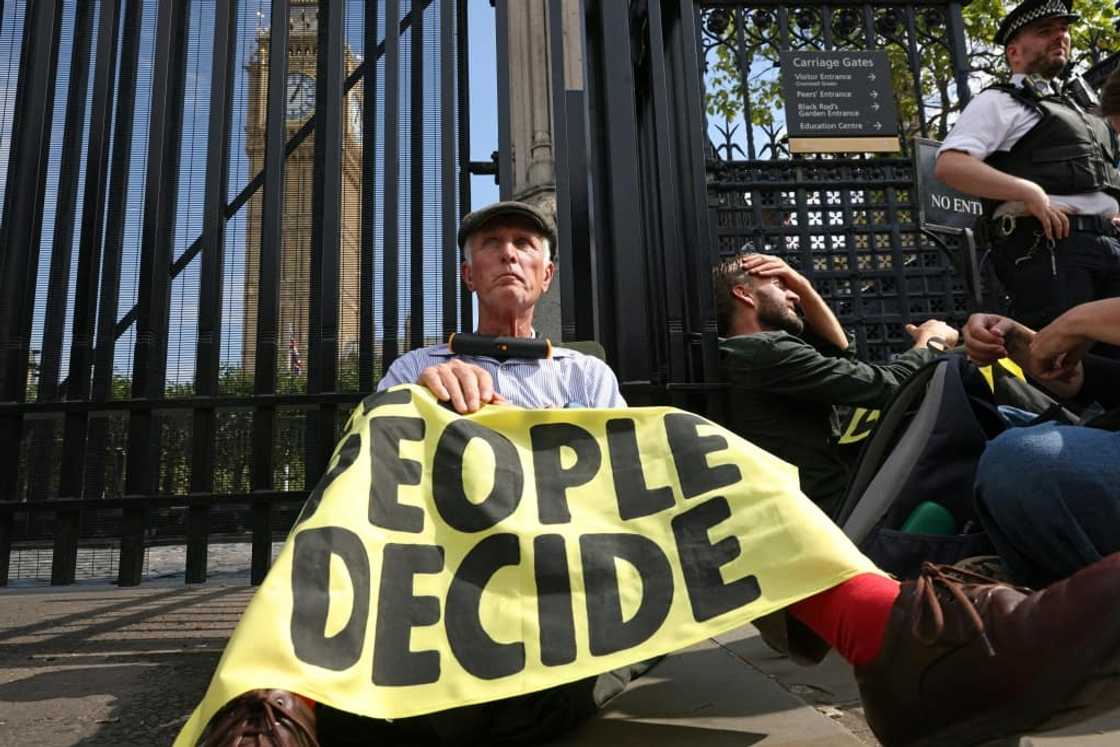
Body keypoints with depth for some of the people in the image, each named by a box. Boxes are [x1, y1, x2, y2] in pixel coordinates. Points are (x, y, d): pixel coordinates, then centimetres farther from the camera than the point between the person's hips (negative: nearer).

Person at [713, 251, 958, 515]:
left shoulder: (736, 355, 9)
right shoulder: (765, 352, -19)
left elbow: (839, 350, 20)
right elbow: (887, 385, -15)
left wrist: (804, 287, 9)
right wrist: (932, 342, 5)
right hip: (837, 507, -9)